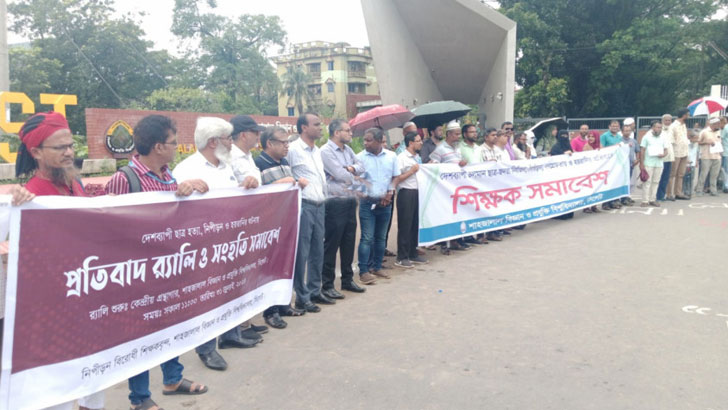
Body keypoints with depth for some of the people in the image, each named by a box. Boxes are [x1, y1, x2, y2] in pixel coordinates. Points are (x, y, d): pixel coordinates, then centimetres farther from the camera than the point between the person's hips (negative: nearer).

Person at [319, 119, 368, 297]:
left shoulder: (348, 149, 15)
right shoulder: (326, 151, -12)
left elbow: (361, 167, 12)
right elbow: (340, 175, -18)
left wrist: (351, 168, -9)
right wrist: (356, 179, -2)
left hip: (350, 201, 8)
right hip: (335, 203, -8)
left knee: (349, 242, 14)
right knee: (331, 244, -2)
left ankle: (347, 279, 27)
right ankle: (327, 285, 7)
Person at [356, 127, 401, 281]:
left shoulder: (391, 156, 2)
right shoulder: (360, 157, -5)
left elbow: (395, 177, 10)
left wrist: (390, 192, -4)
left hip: (385, 203, 3)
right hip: (367, 202, -3)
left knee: (380, 237, 12)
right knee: (367, 238, -5)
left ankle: (376, 267, 24)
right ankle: (363, 271, 1)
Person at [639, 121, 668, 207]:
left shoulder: (663, 138, 12)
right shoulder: (646, 137, 0)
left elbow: (665, 150, 15)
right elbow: (642, 151, -3)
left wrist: (664, 154, -10)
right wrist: (641, 163, -8)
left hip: (659, 164, 4)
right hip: (648, 163, -4)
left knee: (656, 182, 5)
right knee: (647, 182, -6)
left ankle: (652, 200, 12)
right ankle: (645, 201, -4)